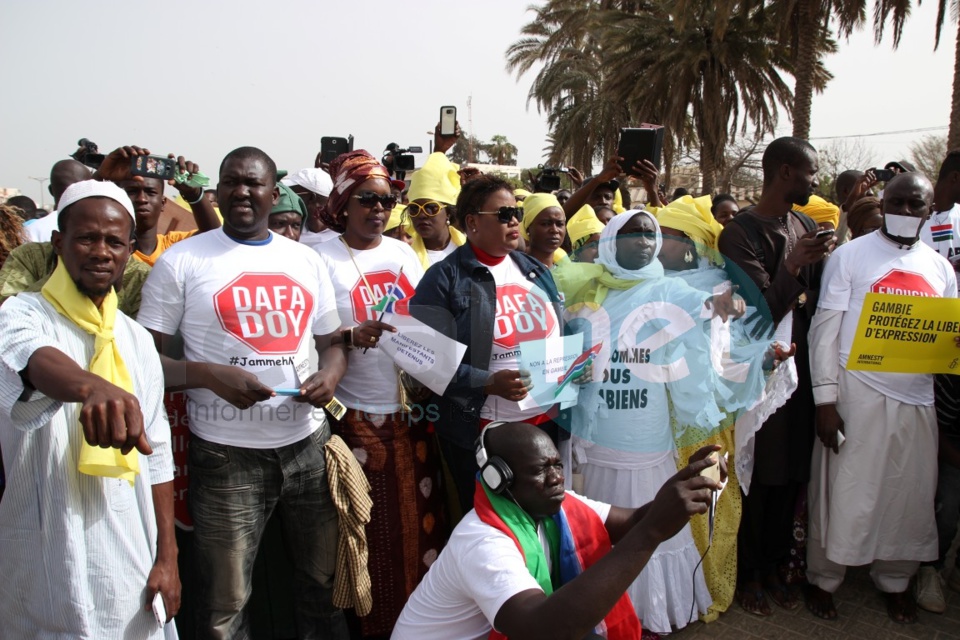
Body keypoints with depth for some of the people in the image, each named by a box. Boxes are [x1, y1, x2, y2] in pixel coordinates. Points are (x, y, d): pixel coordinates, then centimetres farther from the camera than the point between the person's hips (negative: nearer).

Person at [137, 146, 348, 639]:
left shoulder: (306, 260, 9)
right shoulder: (180, 261, -2)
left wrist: (329, 376, -6)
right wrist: (210, 374, -20)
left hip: (308, 443, 4)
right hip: (226, 453, -3)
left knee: (323, 584, 18)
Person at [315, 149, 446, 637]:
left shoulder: (403, 252, 11)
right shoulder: (323, 258, -4)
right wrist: (351, 335, -24)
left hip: (413, 412, 5)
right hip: (359, 416, -4)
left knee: (420, 520, 11)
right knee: (373, 528, 5)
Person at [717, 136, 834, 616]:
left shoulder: (805, 226, 7)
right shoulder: (740, 234, -12)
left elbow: (816, 297, 12)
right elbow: (758, 312, -17)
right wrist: (794, 265, -26)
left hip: (798, 368, 6)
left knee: (791, 475, 13)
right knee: (755, 477, 5)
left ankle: (774, 567, 31)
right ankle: (747, 573, 23)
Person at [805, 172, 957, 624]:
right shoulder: (850, 256, -1)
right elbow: (825, 329, -6)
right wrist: (825, 398, -13)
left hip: (917, 397, 4)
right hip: (858, 393, -4)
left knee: (911, 495, 12)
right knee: (843, 491, 3)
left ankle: (894, 580, 34)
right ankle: (823, 579, 23)